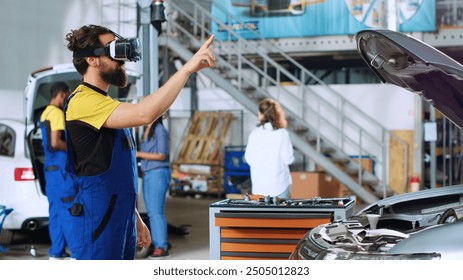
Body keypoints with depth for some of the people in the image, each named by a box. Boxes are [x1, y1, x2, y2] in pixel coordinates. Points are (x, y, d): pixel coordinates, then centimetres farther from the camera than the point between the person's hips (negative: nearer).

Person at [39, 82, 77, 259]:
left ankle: (57, 252, 11)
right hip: (60, 167, -10)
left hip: (50, 166, 10)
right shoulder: (57, 113, -13)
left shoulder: (45, 113, 16)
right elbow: (55, 143, -21)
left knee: (56, 210, 10)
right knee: (68, 210, -8)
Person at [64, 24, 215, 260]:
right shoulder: (83, 101, -14)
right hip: (98, 215, -10)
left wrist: (135, 219, 21)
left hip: (121, 213, 10)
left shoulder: (103, 103, 19)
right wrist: (188, 68, -25)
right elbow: (144, 114, -29)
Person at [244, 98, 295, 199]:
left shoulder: (254, 133, -3)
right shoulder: (282, 133, -10)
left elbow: (248, 158, 4)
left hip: (259, 184, 3)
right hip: (279, 184, -3)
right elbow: (288, 159, -8)